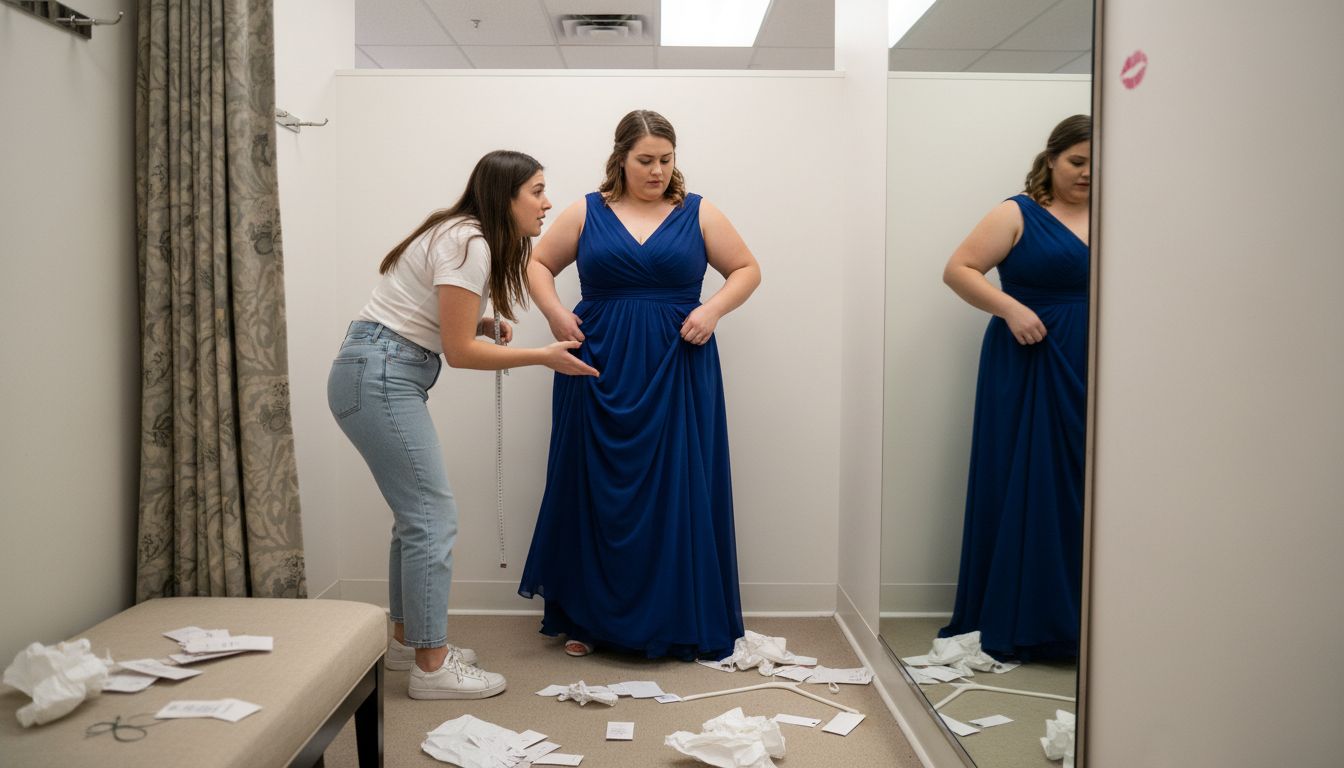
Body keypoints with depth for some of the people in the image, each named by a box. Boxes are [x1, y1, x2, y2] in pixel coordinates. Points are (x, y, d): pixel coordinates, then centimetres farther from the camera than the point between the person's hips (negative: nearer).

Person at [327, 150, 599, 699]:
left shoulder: (465, 237, 14)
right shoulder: (470, 246, -16)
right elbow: (460, 352, -17)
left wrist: (485, 324, 3)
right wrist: (544, 357, -12)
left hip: (381, 377, 10)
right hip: (381, 379, -10)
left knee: (419, 513, 15)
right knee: (433, 516, -7)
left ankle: (407, 639, 27)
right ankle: (431, 665, 1)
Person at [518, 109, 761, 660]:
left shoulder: (697, 214, 6)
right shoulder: (588, 213, 7)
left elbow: (747, 269, 9)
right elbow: (538, 263, 14)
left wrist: (714, 308, -8)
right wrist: (554, 312, -4)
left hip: (677, 375, 0)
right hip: (600, 372, 1)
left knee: (675, 492, 0)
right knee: (597, 493, 4)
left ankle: (678, 622, 11)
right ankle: (589, 618, 16)